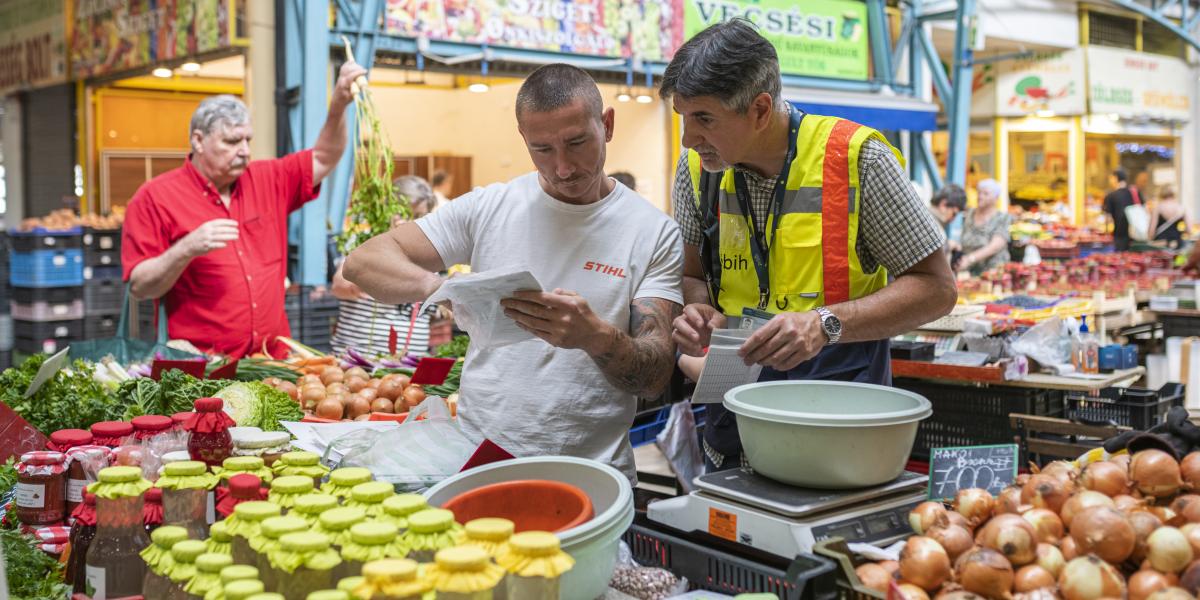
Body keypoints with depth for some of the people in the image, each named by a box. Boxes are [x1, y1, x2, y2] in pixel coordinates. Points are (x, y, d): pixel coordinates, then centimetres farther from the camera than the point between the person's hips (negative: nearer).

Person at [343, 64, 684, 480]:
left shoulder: (655, 234, 0)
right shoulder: (487, 207, 6)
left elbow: (656, 378, -4)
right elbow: (363, 261, 3)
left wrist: (597, 337, -26)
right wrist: (437, 284, -18)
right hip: (476, 453, 1)